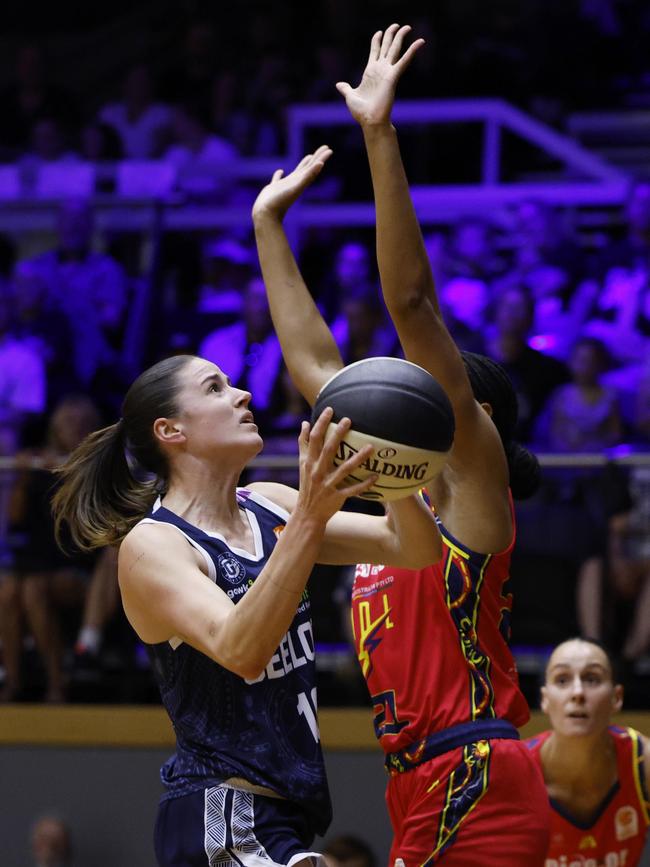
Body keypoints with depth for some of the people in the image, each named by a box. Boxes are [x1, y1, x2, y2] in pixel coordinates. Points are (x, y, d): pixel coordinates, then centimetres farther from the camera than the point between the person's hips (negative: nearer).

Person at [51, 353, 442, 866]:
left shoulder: (270, 507, 8)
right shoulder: (150, 544, -12)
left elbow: (415, 549, 3)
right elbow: (239, 650, -30)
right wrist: (308, 520, -38)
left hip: (285, 815, 8)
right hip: (222, 819, -8)